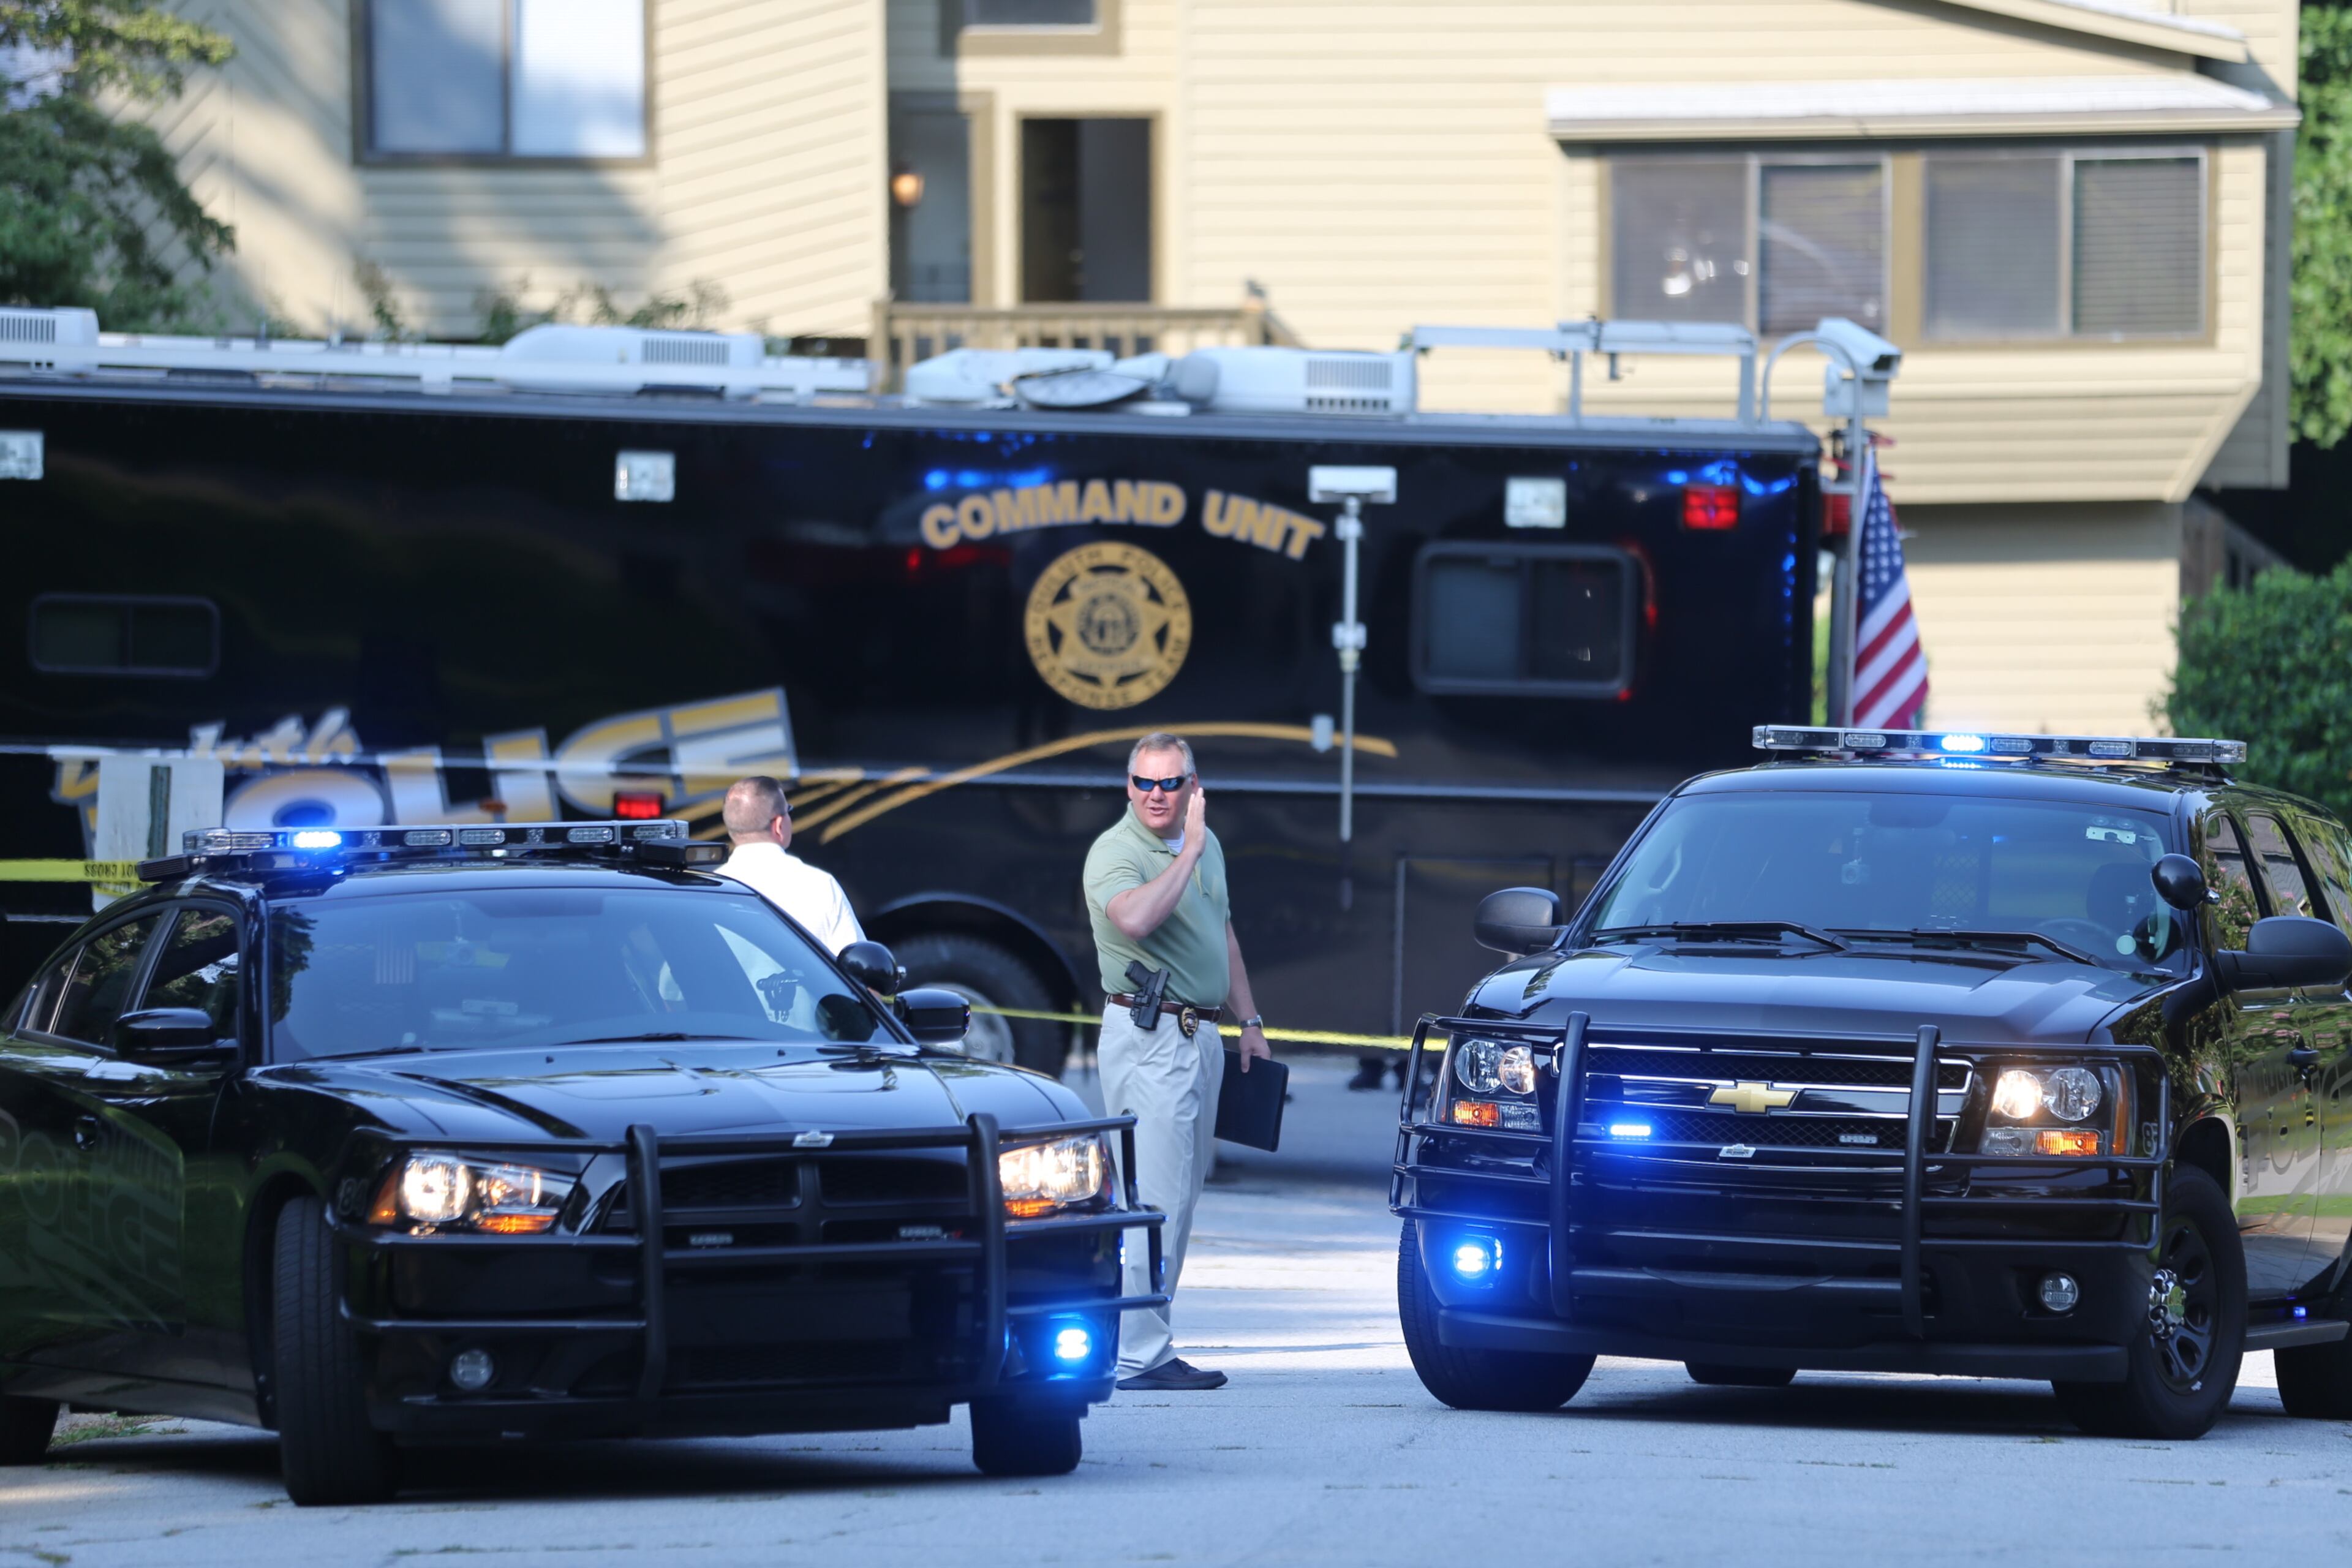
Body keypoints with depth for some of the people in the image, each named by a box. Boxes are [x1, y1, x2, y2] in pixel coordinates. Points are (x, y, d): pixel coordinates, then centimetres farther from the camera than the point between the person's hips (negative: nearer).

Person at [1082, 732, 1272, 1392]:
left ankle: (1146, 1338, 14)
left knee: (1181, 1197, 9)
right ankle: (1139, 1356, -13)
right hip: (1147, 1036, -9)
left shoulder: (1206, 844, 14)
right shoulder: (1114, 852, -12)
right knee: (1157, 1199, -12)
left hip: (1202, 1036, 9)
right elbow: (1136, 919, -33)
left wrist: (1250, 1021, 22)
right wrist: (1189, 850, -26)